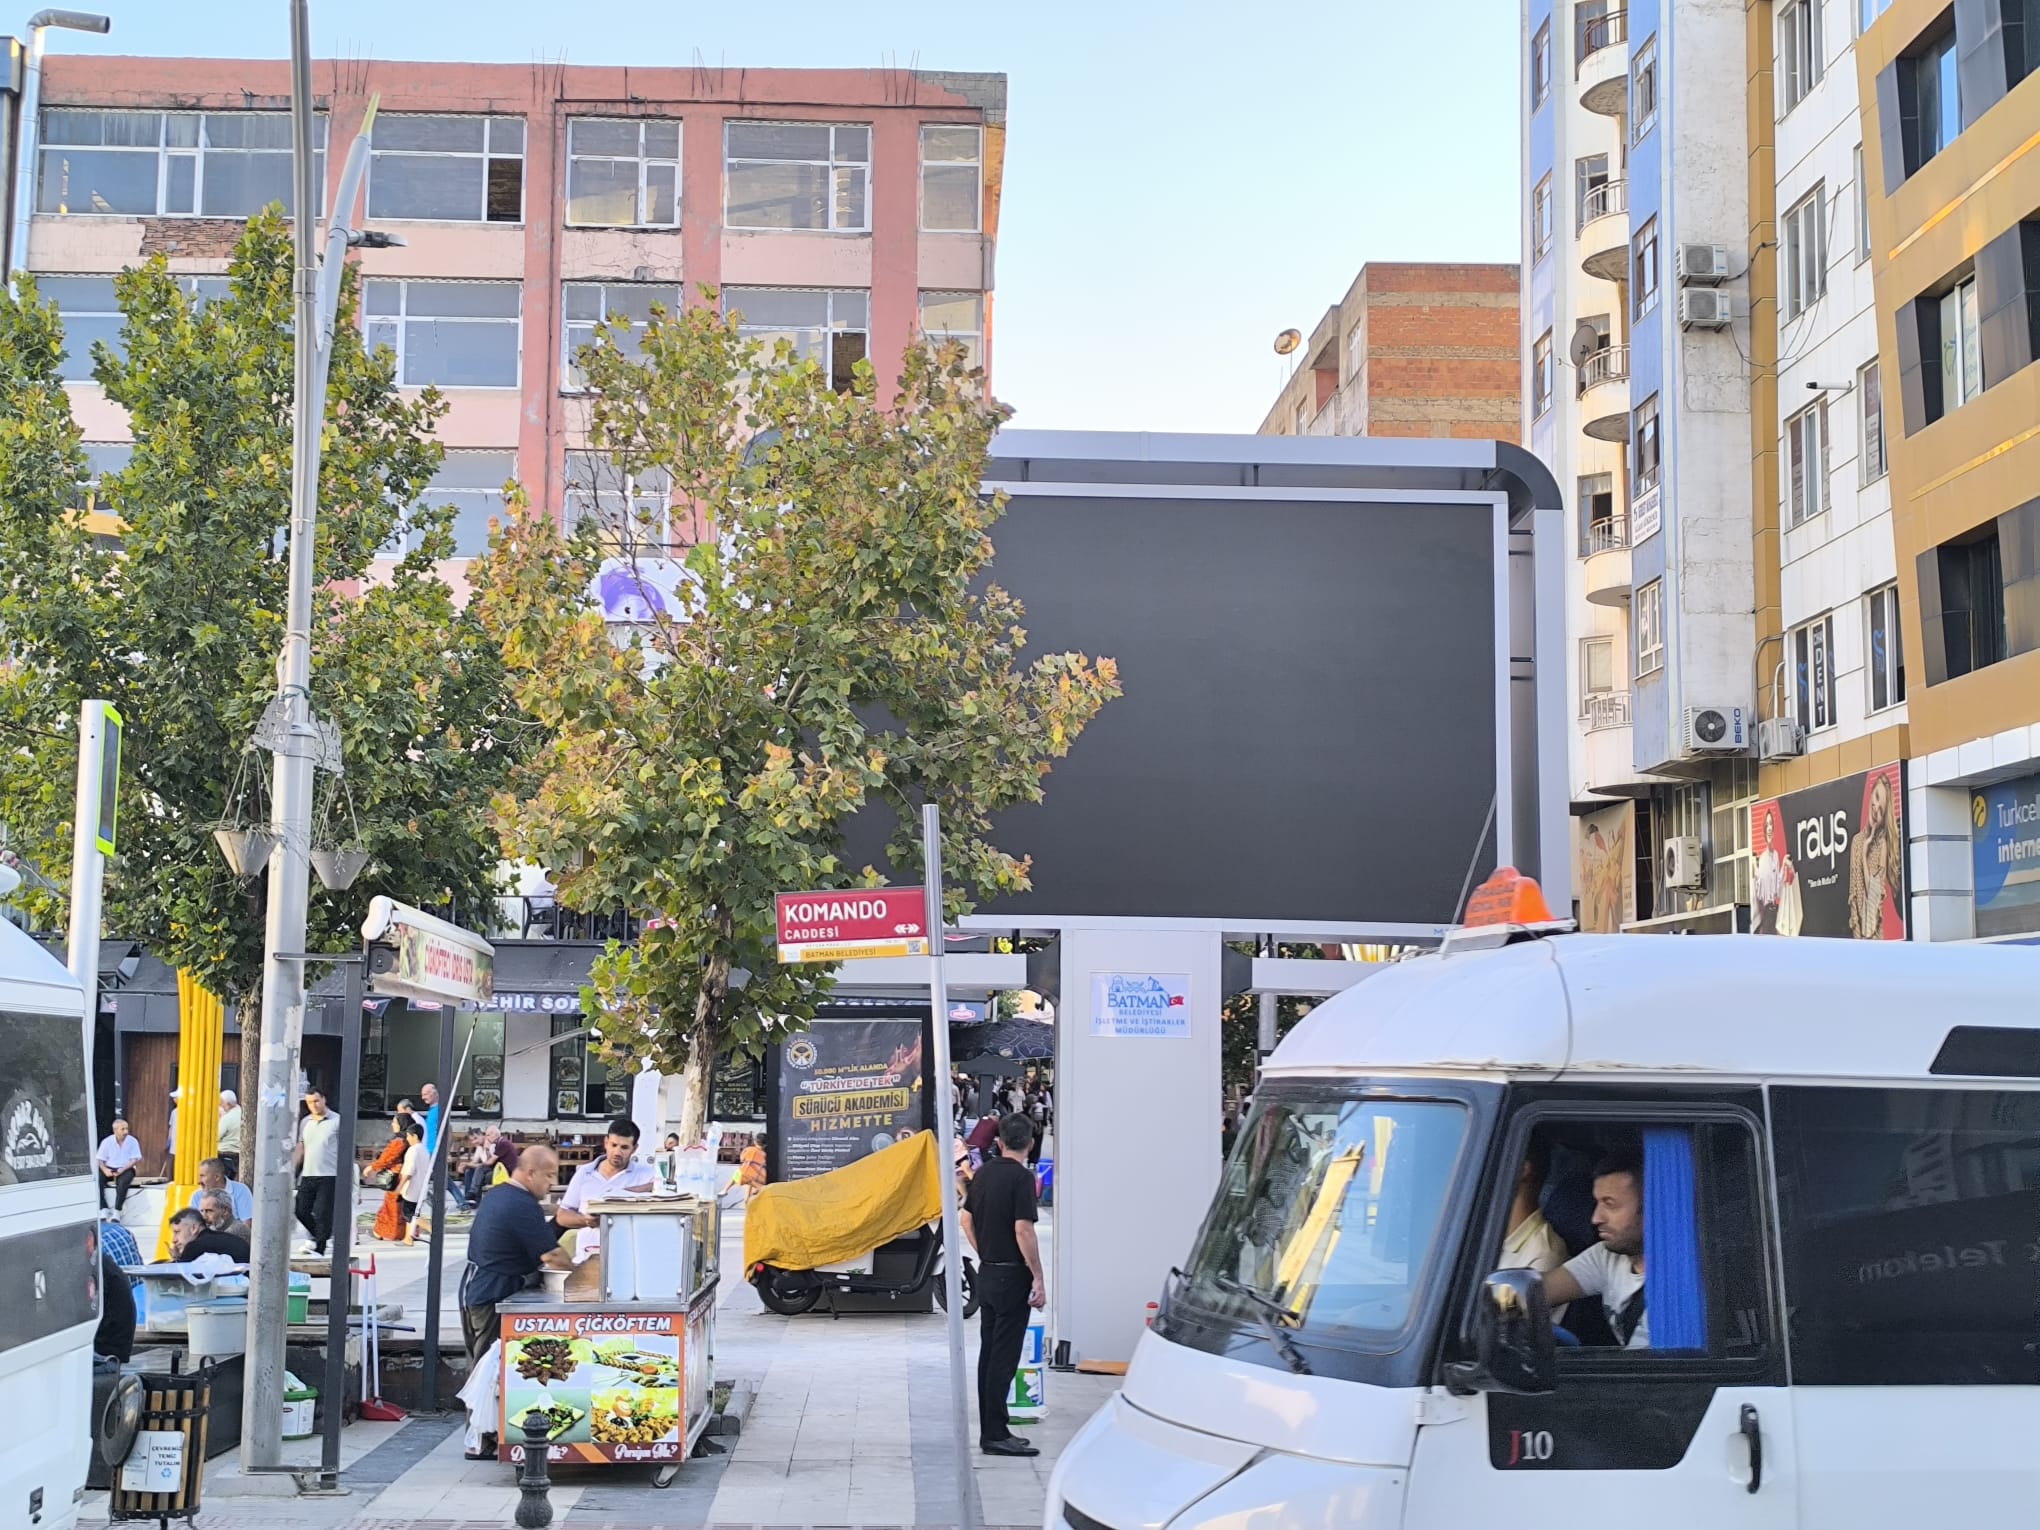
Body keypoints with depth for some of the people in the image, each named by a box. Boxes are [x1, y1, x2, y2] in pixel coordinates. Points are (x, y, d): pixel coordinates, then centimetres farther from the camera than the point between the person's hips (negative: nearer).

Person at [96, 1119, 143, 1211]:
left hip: (127, 1169, -2)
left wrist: (123, 1169, -20)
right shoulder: (107, 1141, 0)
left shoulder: (132, 1141, -3)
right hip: (109, 1169, 2)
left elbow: (135, 1160, -5)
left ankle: (117, 1210, -31)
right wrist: (105, 1169, -20)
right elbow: (100, 1160, 1)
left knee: (123, 1182, -36)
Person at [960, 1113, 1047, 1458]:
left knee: (989, 1351, 11)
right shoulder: (1021, 1177, -15)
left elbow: (967, 1221, 16)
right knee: (1004, 1355, -6)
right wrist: (1038, 1278, -16)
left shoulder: (983, 1173, 8)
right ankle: (995, 1434, -6)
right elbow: (1023, 1230, -21)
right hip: (1012, 1276, -8)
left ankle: (990, 1429, 15)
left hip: (986, 1273, 8)